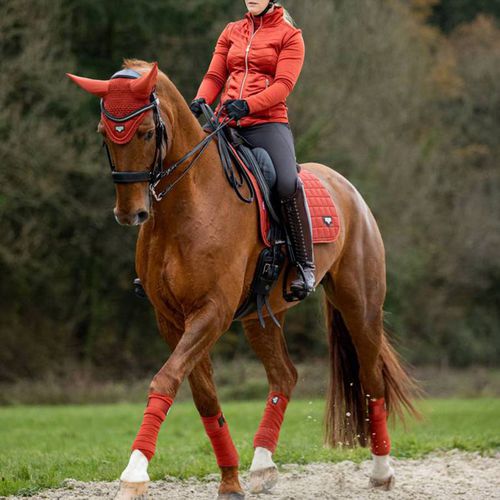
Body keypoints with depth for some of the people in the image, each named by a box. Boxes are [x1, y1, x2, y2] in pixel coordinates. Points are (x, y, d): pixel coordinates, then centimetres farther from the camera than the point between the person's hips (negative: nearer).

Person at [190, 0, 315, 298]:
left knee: (288, 183, -30)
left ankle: (306, 264, -19)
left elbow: (284, 84, -7)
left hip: (268, 122, -5)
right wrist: (200, 101, -8)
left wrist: (247, 105, -22)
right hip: (226, 124, 5)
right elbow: (214, 76, 14)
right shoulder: (231, 32, 19)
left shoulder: (289, 36, 5)